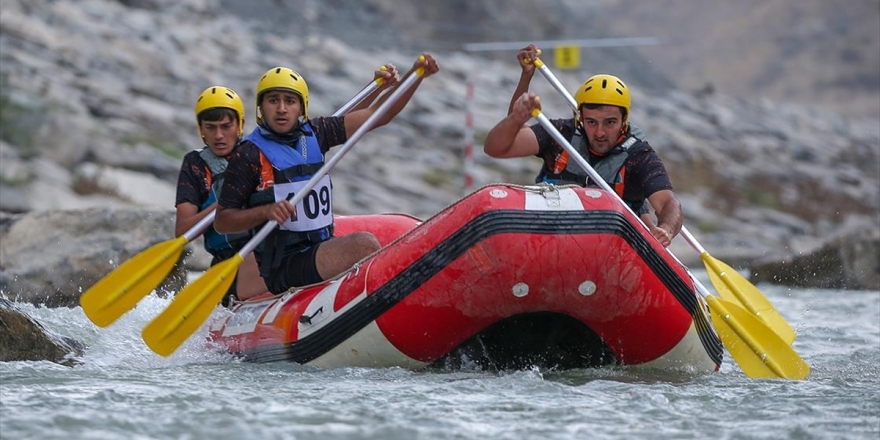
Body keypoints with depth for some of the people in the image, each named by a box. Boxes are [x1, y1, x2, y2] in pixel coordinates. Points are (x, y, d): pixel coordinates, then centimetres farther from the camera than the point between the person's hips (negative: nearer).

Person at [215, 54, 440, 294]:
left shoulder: (313, 134, 11)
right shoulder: (249, 155, -6)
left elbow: (377, 115, 14)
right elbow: (222, 221, -4)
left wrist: (417, 75, 5)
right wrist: (266, 211, -20)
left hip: (322, 249, 7)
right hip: (283, 267, -7)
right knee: (363, 244, -26)